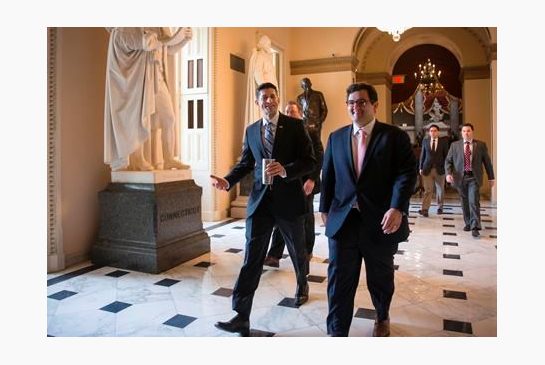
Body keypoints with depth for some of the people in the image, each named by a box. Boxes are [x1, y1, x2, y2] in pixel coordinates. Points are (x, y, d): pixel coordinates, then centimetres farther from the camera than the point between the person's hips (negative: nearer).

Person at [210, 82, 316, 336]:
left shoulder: (295, 126, -3)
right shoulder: (251, 130, 8)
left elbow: (310, 162, -7)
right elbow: (246, 163, 12)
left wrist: (285, 170, -25)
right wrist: (228, 181, -5)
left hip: (289, 199, -1)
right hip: (260, 200, 2)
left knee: (297, 250, 19)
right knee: (251, 257, -3)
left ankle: (302, 285, 49)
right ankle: (241, 317, 1)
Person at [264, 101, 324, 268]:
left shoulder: (310, 133, -3)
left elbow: (319, 157, -9)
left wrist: (312, 179, -18)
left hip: (305, 185, -2)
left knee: (306, 219, 12)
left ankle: (307, 251, 29)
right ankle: (274, 256, 2)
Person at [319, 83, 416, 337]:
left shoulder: (395, 136, -2)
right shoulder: (336, 138, 9)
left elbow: (406, 173, -11)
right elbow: (327, 176, 12)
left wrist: (397, 208, -23)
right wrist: (325, 209, 10)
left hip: (381, 222, -1)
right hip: (343, 220, 2)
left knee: (380, 278, 18)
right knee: (339, 280, 1)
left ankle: (382, 318, 46)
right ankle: (337, 333, 14)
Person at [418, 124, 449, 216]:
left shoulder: (444, 141, 3)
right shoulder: (425, 141, 6)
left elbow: (446, 155, 3)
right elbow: (422, 155, 7)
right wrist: (420, 168, 2)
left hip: (440, 169, 0)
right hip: (427, 169, 0)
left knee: (440, 190, 11)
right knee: (428, 190, -6)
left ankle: (439, 207, 27)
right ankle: (425, 209, -11)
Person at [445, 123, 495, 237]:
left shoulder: (481, 145, 5)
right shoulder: (455, 145, 6)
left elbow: (487, 161, 10)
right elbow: (448, 161, 5)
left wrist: (491, 177, 11)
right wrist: (448, 173, -12)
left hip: (474, 177, -2)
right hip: (460, 177, 2)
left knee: (474, 201, -11)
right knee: (464, 202, 9)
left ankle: (475, 227, -9)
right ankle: (468, 223, 23)